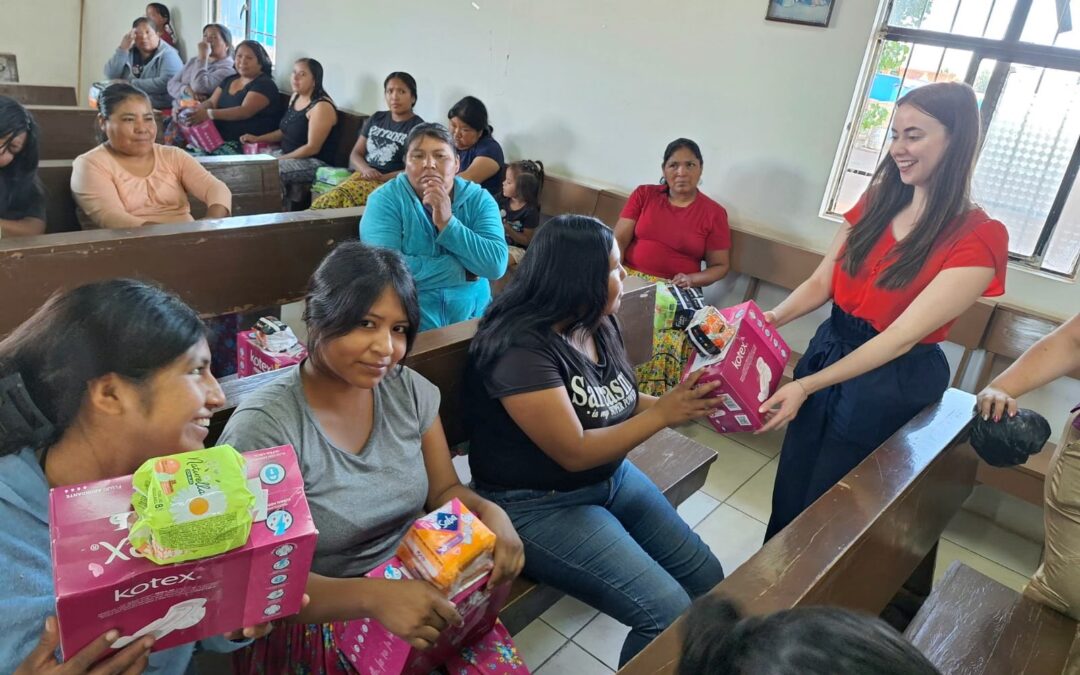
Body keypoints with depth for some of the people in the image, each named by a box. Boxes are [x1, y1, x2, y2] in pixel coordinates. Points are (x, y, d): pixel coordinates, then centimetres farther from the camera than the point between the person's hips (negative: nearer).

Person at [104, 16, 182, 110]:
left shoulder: (168, 54, -4)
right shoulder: (129, 52, 12)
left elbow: (167, 83, -20)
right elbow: (111, 75, 4)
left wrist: (131, 84, -13)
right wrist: (123, 49, -7)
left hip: (160, 109, -4)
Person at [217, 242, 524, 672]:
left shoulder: (409, 390, -2)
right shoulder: (265, 428, -18)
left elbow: (445, 490, 6)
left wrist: (490, 513, -16)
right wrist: (372, 597, -34)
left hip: (420, 590, 4)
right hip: (319, 618, -4)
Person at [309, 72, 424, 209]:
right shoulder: (376, 118, 20)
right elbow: (355, 154, 19)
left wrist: (381, 178, -14)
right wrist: (366, 169, -5)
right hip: (365, 175, 5)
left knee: (338, 198, -34)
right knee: (323, 202, -27)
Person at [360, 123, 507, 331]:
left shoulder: (479, 199, 2)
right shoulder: (386, 199, -5)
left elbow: (496, 265, -9)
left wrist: (447, 223, -17)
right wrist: (462, 271, -13)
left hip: (470, 320, 2)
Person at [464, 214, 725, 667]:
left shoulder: (600, 325, 0)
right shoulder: (520, 347, -26)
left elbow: (619, 404, 7)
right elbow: (575, 452, -25)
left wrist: (683, 400, -9)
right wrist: (663, 414, -21)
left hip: (611, 477, 9)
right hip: (539, 505, -8)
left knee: (706, 578, 7)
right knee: (670, 614, -16)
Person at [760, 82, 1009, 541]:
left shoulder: (978, 239, -18)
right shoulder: (876, 204, 1)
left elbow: (903, 336, -24)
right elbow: (820, 283, 1)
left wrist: (806, 386, -28)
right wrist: (773, 319, -20)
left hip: (891, 385, -5)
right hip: (828, 350, 5)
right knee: (788, 490, 18)